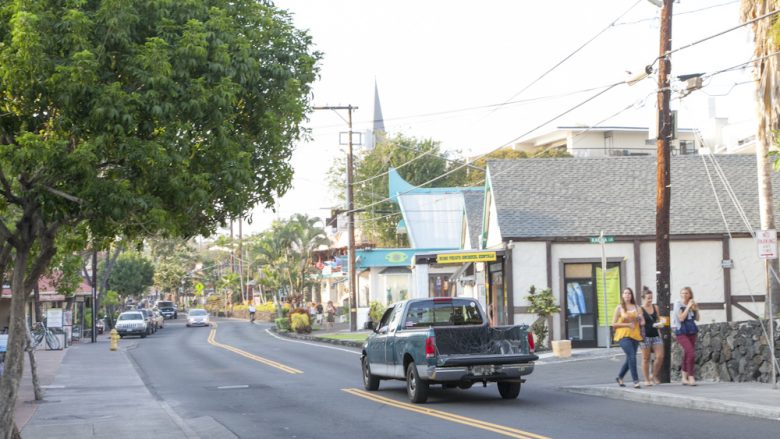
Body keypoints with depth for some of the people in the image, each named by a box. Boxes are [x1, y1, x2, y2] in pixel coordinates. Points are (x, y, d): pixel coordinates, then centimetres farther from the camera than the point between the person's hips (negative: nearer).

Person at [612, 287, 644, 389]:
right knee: (632, 357, -19)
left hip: (635, 335, 5)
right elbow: (614, 324, -2)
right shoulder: (619, 308, 1)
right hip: (624, 335, -5)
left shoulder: (636, 307, 11)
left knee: (629, 359, 10)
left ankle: (620, 377, 31)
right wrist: (627, 324, -13)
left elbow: (642, 322, 18)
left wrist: (640, 319, -5)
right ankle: (635, 381, -18)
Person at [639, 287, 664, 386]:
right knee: (646, 358, 2)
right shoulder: (640, 309, -5)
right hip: (645, 336, -4)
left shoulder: (655, 307, 10)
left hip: (655, 335, 5)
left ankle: (654, 376, 14)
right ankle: (647, 379, 11)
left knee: (660, 356, -5)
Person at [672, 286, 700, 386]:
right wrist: (688, 307, -13)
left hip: (692, 332, 5)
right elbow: (681, 318, -15)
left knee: (687, 354, 9)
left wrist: (696, 309, -3)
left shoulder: (692, 304, 9)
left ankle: (684, 378, 15)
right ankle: (691, 377, -12)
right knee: (691, 353, -18)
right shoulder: (678, 304, -5)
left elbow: (697, 318, 13)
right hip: (681, 332, -5)